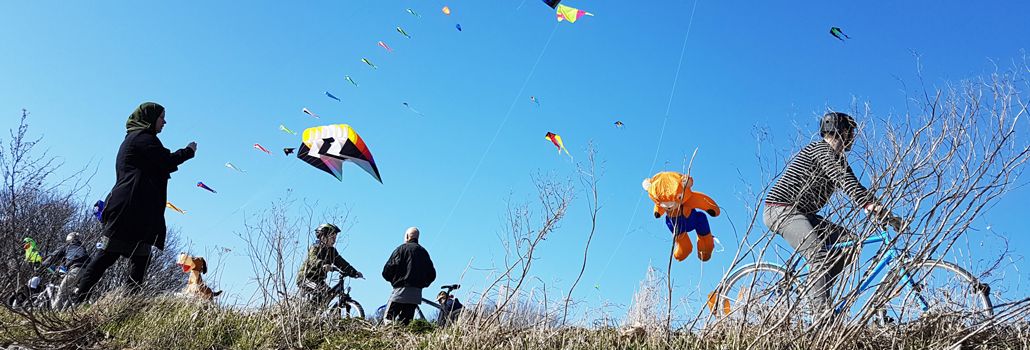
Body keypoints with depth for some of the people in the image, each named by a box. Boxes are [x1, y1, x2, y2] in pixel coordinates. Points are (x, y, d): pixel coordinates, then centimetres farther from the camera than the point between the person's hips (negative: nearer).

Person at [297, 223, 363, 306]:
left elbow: (341, 263, -2)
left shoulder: (332, 251, 6)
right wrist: (323, 265, -57)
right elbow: (314, 260, -34)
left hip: (318, 280, 8)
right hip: (305, 278, -8)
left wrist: (355, 273, -17)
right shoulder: (315, 248, -14)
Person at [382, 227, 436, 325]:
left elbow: (387, 271, -6)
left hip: (401, 290, -5)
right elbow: (432, 275, 14)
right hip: (417, 294, 5)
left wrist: (392, 280, 12)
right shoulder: (423, 252, 16)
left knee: (388, 320, 0)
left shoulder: (401, 249, 0)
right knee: (405, 322, 8)